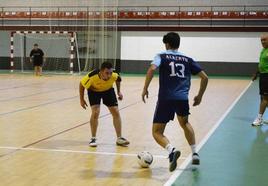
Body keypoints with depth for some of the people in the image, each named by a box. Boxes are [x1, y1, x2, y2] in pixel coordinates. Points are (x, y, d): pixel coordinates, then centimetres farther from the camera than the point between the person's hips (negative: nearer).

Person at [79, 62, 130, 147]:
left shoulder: (114, 75, -33)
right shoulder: (92, 76, -39)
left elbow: (118, 79, -5)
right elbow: (81, 84, -19)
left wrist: (119, 91, -1)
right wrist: (82, 100, -12)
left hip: (108, 90, 3)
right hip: (94, 91, -3)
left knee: (116, 112, -3)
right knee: (95, 112, -20)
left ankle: (119, 138, 9)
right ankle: (93, 138, -3)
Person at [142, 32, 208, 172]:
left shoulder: (162, 56, 8)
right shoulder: (187, 59, 17)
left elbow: (152, 69, -13)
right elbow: (204, 77, 15)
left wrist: (145, 89, -8)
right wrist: (199, 96, 26)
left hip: (165, 98, -3)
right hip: (183, 98, 3)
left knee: (157, 132, 6)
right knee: (185, 123, 32)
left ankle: (171, 150, -23)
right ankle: (194, 153, 22)